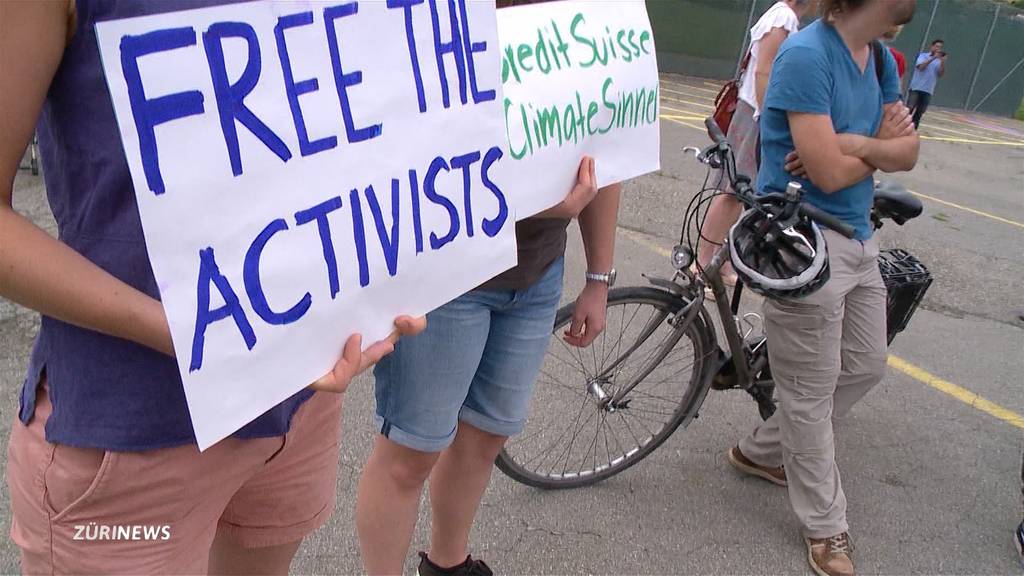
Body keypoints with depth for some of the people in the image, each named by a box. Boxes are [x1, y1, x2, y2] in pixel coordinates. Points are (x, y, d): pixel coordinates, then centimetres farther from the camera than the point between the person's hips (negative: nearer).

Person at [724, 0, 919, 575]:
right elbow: (829, 174, -22)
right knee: (813, 392, 3)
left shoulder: (881, 60, 9)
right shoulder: (807, 54, -18)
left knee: (866, 366, 19)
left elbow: (908, 151, 3)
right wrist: (878, 147, -3)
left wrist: (850, 145, -16)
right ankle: (826, 526, 22)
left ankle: (762, 451, 36)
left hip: (857, 237, 9)